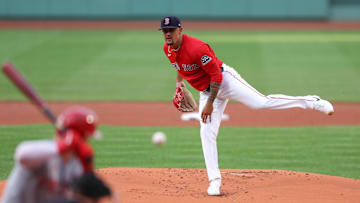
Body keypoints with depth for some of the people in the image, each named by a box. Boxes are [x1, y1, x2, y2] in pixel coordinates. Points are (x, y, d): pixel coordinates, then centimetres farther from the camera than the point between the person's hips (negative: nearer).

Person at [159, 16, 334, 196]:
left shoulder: (197, 48, -27)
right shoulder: (168, 48, -3)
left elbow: (216, 75, -22)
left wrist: (210, 103, -21)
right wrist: (179, 81, 16)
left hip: (225, 80, -7)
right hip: (206, 91, 7)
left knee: (262, 103, -19)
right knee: (207, 133, -2)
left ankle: (311, 101, -8)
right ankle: (214, 181, 4)